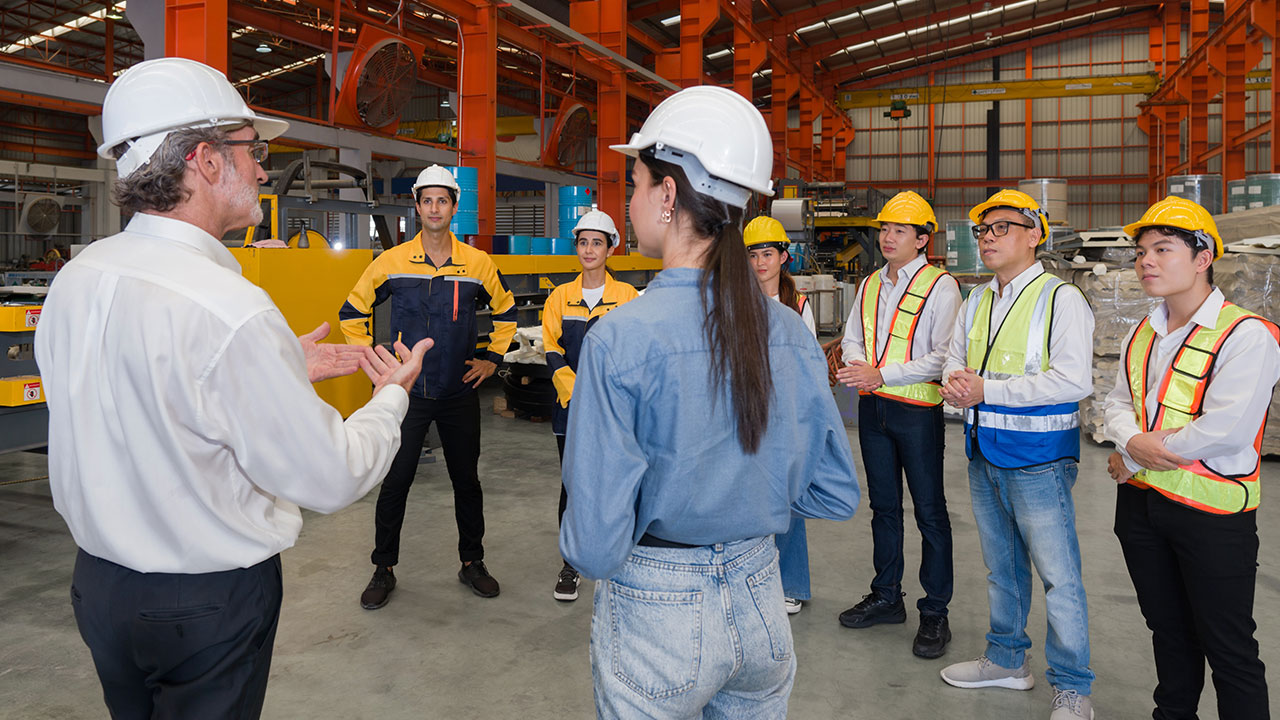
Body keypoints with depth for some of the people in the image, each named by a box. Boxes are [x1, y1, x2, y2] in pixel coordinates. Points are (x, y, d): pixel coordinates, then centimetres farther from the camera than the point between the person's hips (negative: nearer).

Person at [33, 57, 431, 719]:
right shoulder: (229, 309, -28)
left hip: (98, 583, 8)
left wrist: (281, 367, 14)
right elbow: (331, 480, -22)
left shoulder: (75, 278, -3)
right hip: (207, 604, -7)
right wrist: (393, 394, -5)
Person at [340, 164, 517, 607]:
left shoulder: (478, 264, -1)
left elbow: (505, 311, 15)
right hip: (405, 392, -1)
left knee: (467, 480, 11)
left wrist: (492, 358, 8)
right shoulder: (391, 262, -3)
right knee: (394, 482, 2)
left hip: (460, 392, 1)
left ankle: (472, 563, 27)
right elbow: (353, 312, 9)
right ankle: (384, 570, 19)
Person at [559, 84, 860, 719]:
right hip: (760, 603, 5)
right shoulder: (791, 332, -7)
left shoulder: (619, 339, -22)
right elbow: (837, 495, 2)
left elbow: (594, 545, -21)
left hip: (654, 620, -4)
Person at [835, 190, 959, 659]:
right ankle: (886, 597, 28)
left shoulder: (940, 286, -7)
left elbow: (943, 356, -15)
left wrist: (882, 375, -19)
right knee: (883, 506, 15)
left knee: (930, 512, 1)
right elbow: (852, 338, 15)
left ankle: (935, 612, 13)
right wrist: (859, 367, -7)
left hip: (918, 409, -6)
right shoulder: (870, 284, 13)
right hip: (873, 407, 6)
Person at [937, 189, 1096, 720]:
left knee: (1058, 576, 0)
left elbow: (1073, 380, -21)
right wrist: (956, 385, -8)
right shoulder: (975, 303, 12)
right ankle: (1006, 661, 35)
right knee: (1001, 567, 19)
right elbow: (955, 359, 17)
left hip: (1038, 458, -7)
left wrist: (986, 389, -20)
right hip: (983, 455, 7)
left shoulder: (1061, 299, -11)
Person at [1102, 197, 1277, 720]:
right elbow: (1118, 402, 11)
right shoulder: (1142, 335, 10)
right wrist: (1130, 440, -14)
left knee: (1229, 649, 5)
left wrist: (1132, 462, -15)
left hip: (1212, 513, -7)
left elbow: (1226, 429, -23)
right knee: (1168, 631, 21)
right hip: (1140, 503, 7)